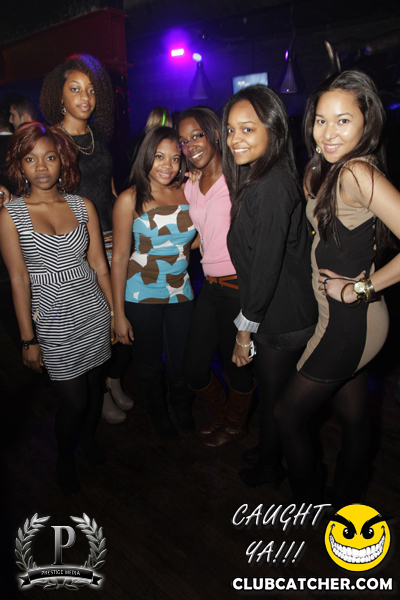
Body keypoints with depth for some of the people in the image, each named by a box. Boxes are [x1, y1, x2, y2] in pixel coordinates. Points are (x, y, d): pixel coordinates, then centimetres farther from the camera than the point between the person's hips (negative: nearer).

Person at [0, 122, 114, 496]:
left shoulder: (83, 207, 1)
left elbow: (98, 265, 5)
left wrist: (116, 312, 6)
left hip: (94, 312, 3)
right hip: (54, 322, -3)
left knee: (95, 385, 17)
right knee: (73, 399, 3)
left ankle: (88, 438, 47)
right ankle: (64, 458, 34)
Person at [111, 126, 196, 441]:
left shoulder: (187, 192, -1)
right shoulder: (130, 199, -9)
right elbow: (119, 257, -8)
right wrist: (119, 313, -9)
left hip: (181, 292, 3)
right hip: (142, 295, -2)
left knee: (181, 361, 14)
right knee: (149, 362, 14)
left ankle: (182, 405, 47)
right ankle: (158, 413, 45)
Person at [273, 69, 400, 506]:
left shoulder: (356, 172, -22)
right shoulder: (326, 169, 6)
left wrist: (361, 288, -20)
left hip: (349, 323, -9)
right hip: (350, 321, 9)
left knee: (288, 413, 8)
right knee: (353, 417, 22)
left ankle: (306, 502, 31)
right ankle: (347, 499, 43)